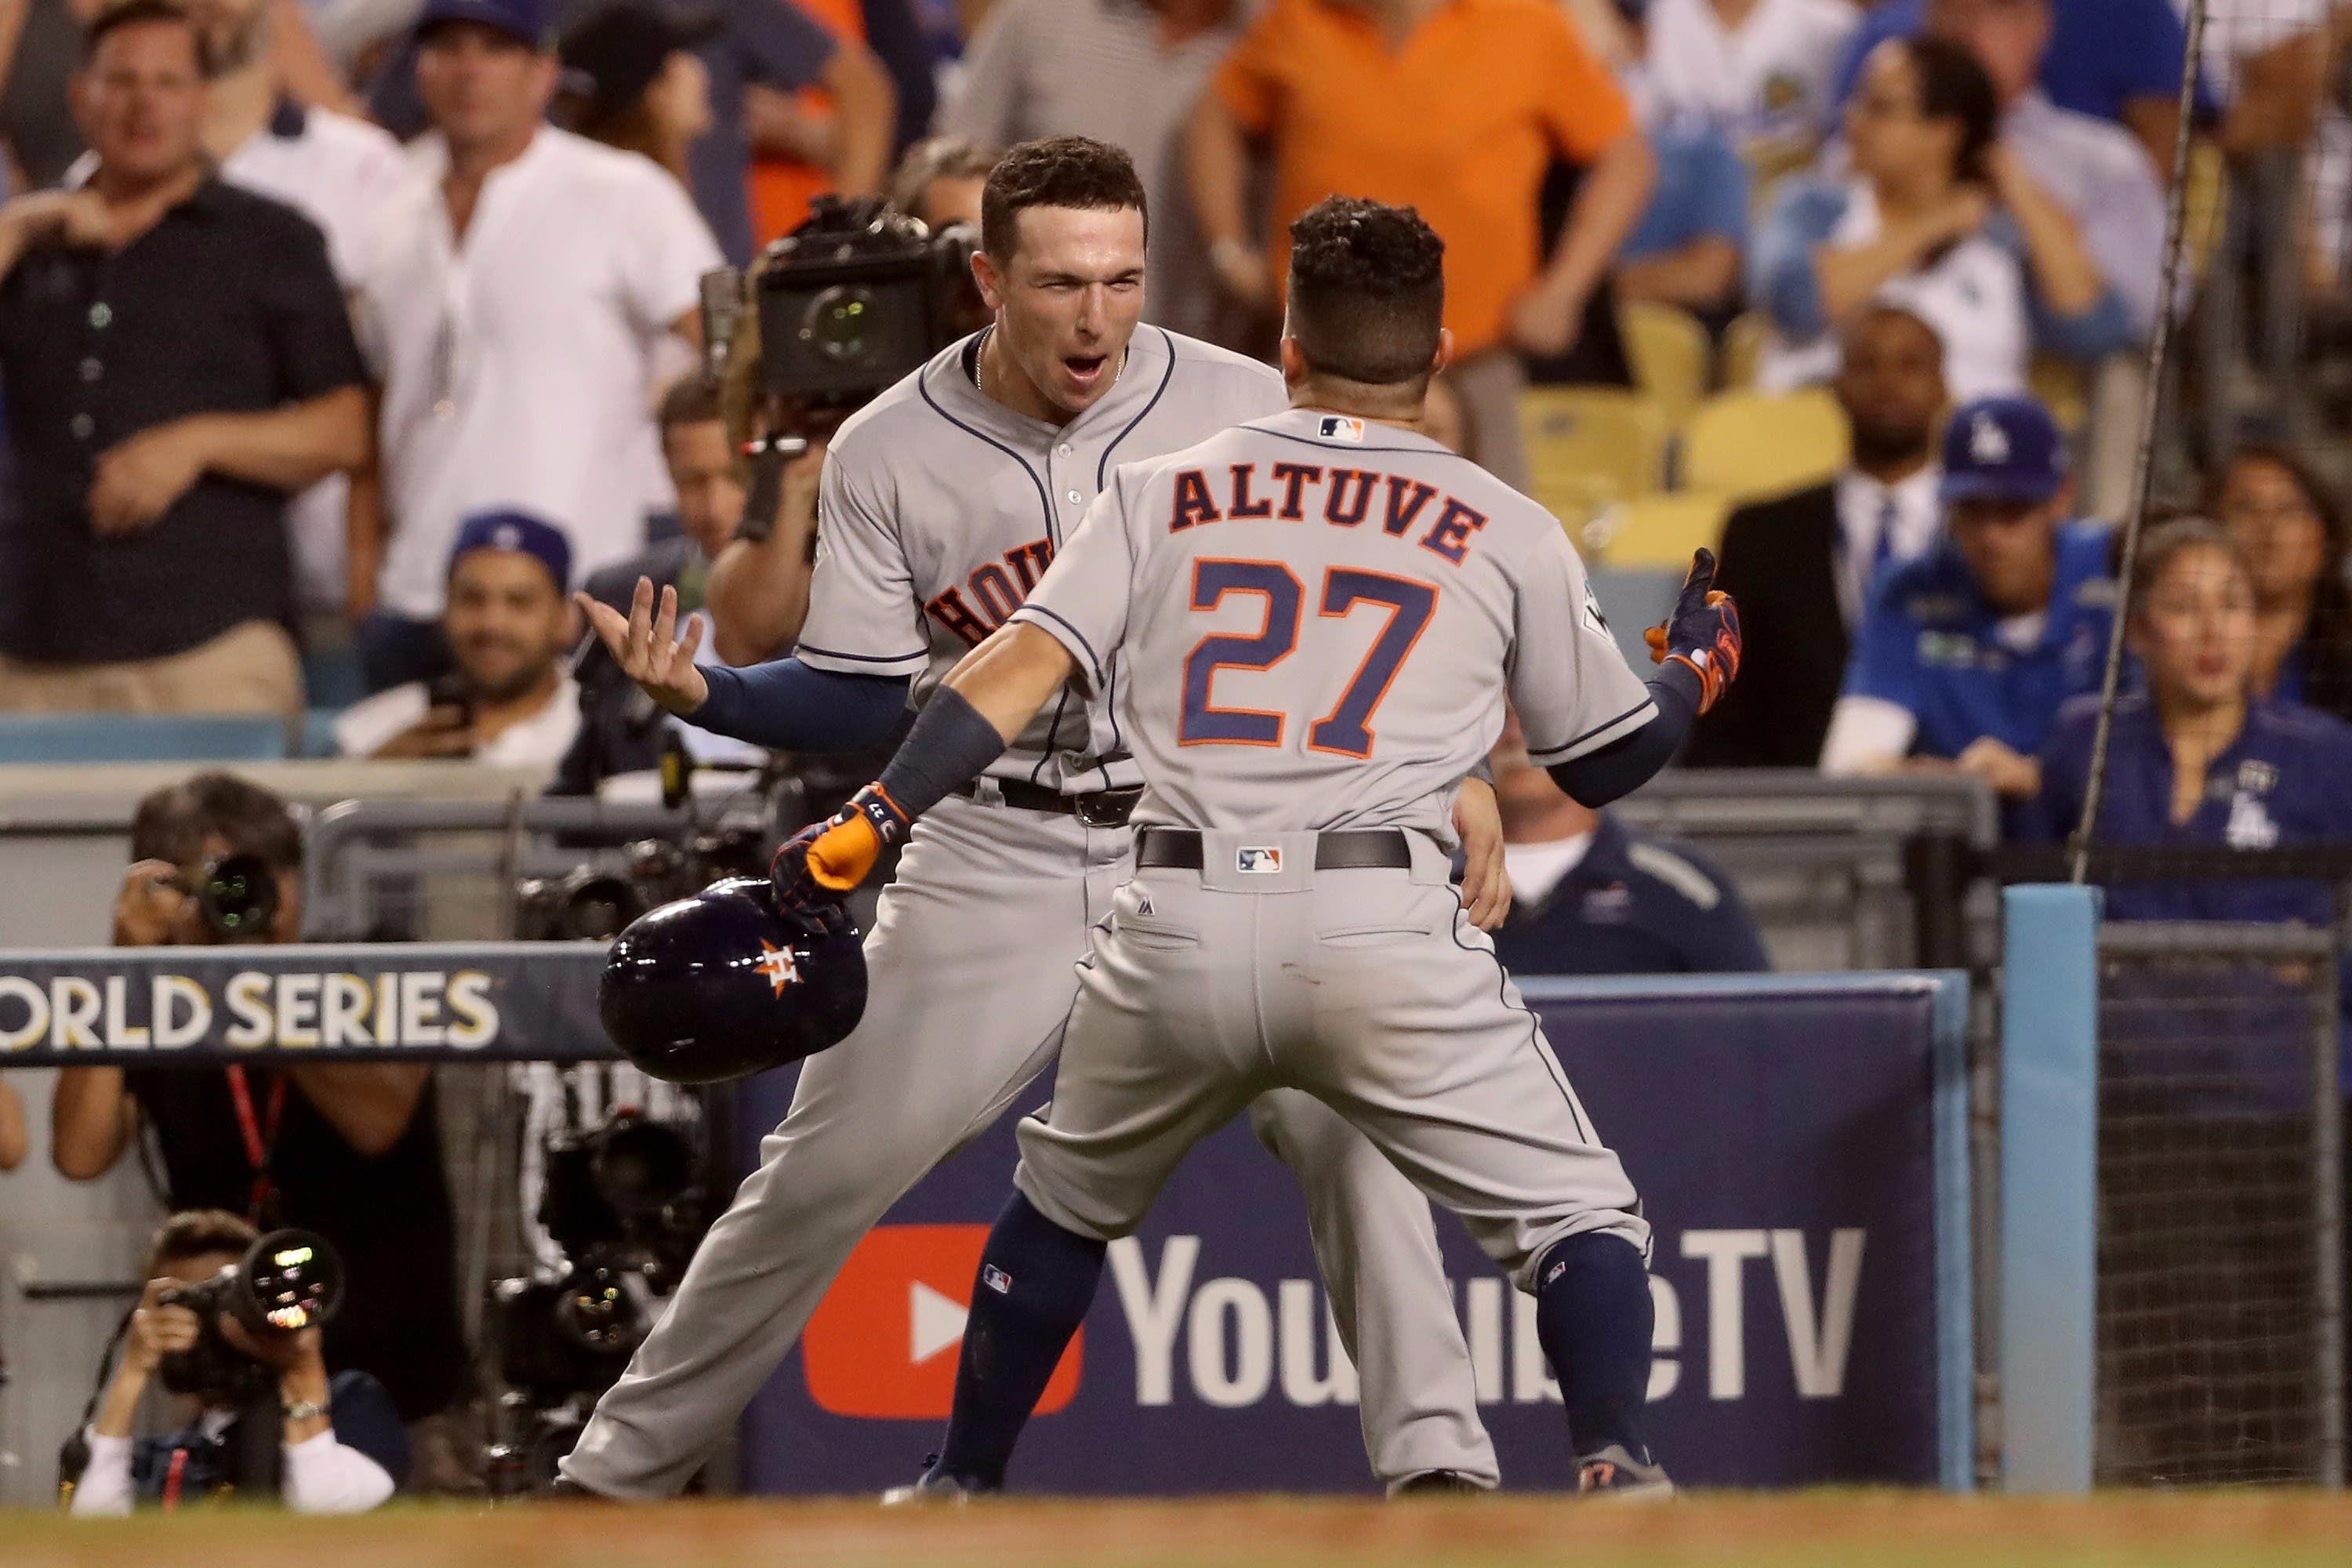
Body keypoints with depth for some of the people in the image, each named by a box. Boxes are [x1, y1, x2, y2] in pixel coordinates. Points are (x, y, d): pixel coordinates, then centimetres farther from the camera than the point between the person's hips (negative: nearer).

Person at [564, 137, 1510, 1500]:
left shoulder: (1245, 408, -5)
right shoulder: (890, 455, -4)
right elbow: (864, 700, -2)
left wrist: (1453, 768, -8)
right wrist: (700, 692, -19)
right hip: (993, 863, 0)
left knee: (1348, 1118, -21)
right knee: (825, 1172, 1)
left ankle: (1439, 1458, -16)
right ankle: (623, 1466, 14)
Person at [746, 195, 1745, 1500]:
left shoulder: (1161, 495, 16)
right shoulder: (1508, 532, 13)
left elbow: (1026, 663, 3)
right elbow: (1604, 759, 20)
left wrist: (874, 817, -1)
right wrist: (1696, 671, 39)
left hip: (1176, 930, 2)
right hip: (1385, 930, -2)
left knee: (1061, 1205, 27)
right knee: (1575, 1216, 3)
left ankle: (960, 1487, 31)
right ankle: (1615, 1466, -20)